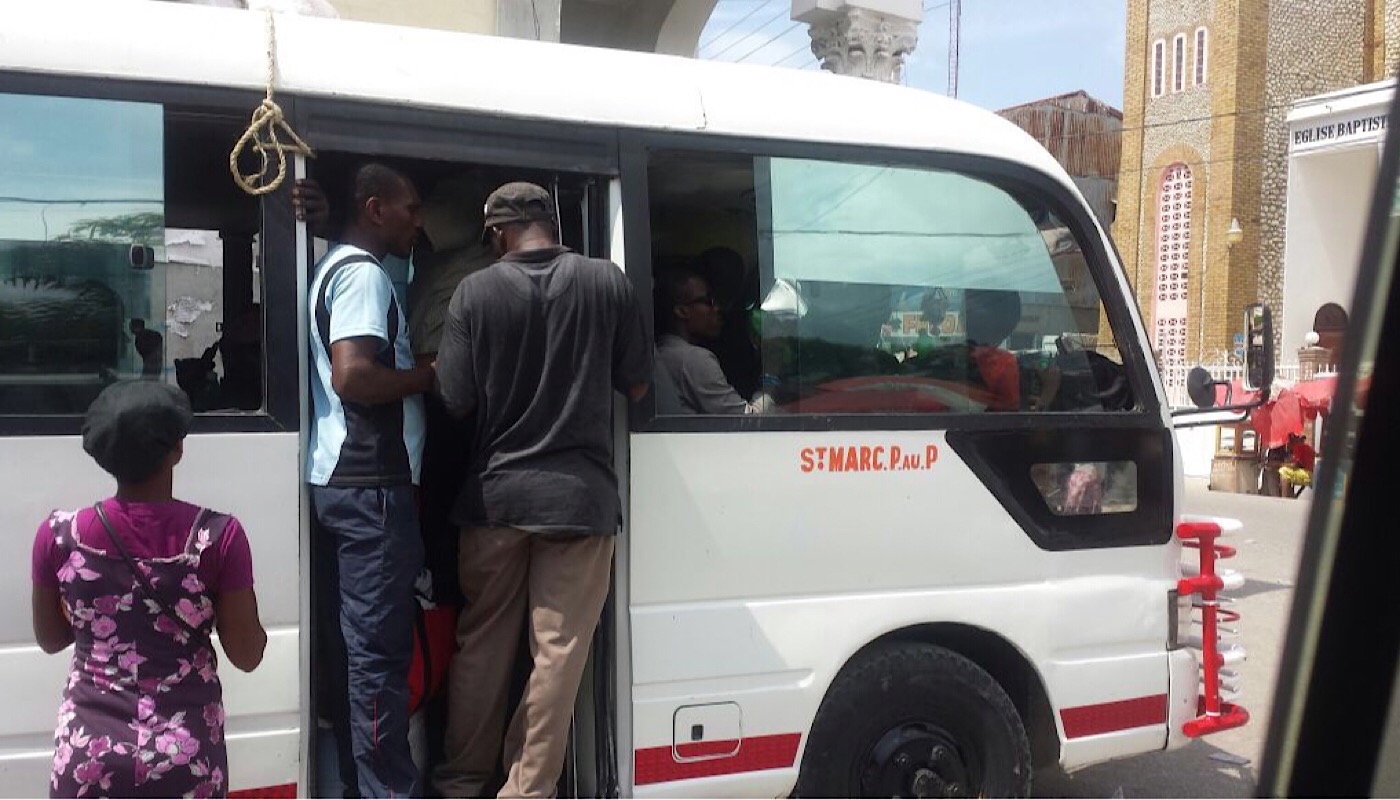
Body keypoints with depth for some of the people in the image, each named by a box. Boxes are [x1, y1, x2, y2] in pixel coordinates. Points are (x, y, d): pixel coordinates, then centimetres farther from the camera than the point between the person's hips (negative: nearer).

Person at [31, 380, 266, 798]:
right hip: (187, 755, -1)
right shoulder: (218, 535, -14)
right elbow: (247, 655, -7)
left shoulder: (60, 535, -7)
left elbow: (50, 639, 9)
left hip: (90, 754, 2)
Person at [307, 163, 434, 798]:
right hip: (371, 484, -10)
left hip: (345, 480, 11)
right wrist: (426, 376, -11)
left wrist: (415, 372, 16)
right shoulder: (364, 273, -12)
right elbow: (352, 375, -24)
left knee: (361, 637, 16)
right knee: (380, 646, -5)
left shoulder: (338, 267, 20)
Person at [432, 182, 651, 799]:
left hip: (496, 493, 1)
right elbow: (637, 385, 1)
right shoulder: (607, 282, -4)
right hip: (580, 496, -1)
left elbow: (457, 399, -5)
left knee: (482, 642, 16)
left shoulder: (476, 292, -6)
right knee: (558, 650, 7)